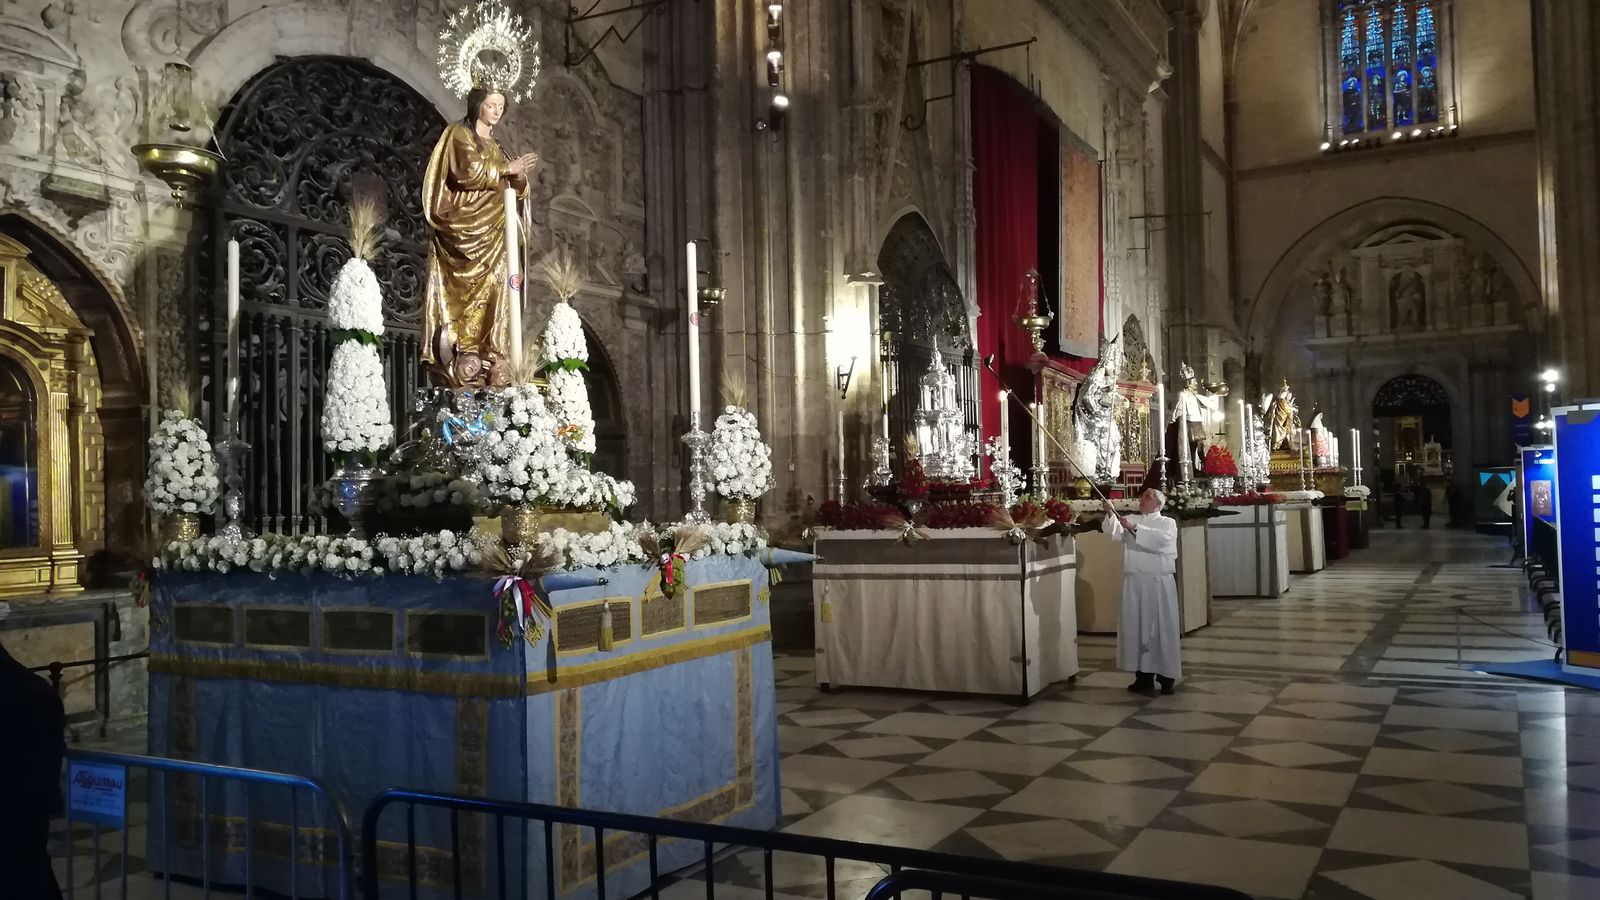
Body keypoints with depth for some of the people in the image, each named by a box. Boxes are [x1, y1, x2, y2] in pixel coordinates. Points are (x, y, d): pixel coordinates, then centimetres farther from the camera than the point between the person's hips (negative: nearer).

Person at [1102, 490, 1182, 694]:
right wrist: (1110, 514, -21)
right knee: (1137, 629, 4)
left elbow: (1161, 538, -17)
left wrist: (1135, 528, -24)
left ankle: (1166, 677, 6)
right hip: (1135, 583, 3)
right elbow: (1115, 533, -5)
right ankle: (1144, 675, 11)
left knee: (1162, 629, 0)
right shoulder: (1130, 520, 13)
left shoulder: (1168, 523, 4)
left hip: (1159, 583, -3)